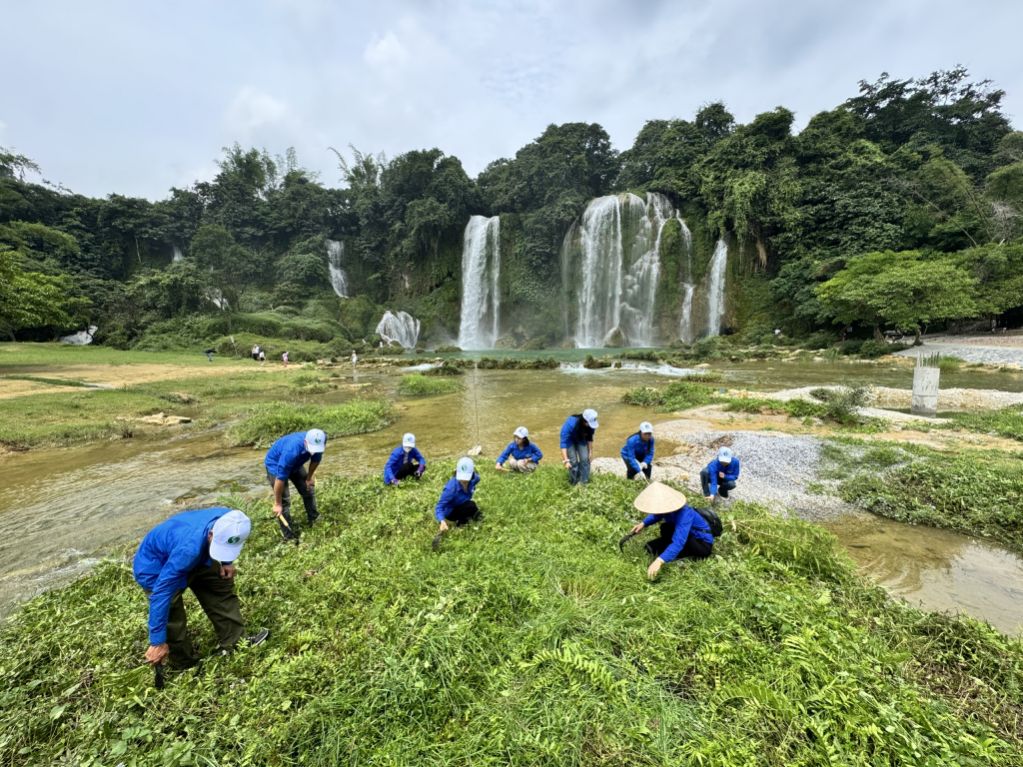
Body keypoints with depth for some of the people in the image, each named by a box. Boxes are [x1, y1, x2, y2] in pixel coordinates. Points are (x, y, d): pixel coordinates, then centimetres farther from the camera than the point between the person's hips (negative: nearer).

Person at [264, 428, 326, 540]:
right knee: (284, 500, -10)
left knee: (309, 489, 8)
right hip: (275, 464, -6)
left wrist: (309, 476, 6)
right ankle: (289, 536, 2)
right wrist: (277, 504, -25)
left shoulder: (318, 444, -27)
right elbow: (280, 478, -35)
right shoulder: (292, 451, -45)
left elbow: (316, 459, -2)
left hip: (296, 464, 6)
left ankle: (314, 520, 26)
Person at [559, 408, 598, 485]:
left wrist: (590, 452, 1)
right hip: (569, 440, -3)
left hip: (581, 439, 4)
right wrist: (566, 460, -42)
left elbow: (590, 438, -6)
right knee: (573, 461, -11)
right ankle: (574, 484, 6)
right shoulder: (570, 423, -41)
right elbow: (563, 442, -39)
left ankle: (583, 483, 3)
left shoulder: (591, 424, -27)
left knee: (585, 459, -9)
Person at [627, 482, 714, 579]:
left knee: (666, 528, -28)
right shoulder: (669, 506, -13)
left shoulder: (683, 513, -35)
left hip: (703, 544, -8)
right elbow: (657, 515, 12)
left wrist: (659, 561, -54)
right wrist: (643, 524, -5)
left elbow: (678, 542, -46)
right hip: (690, 536, 8)